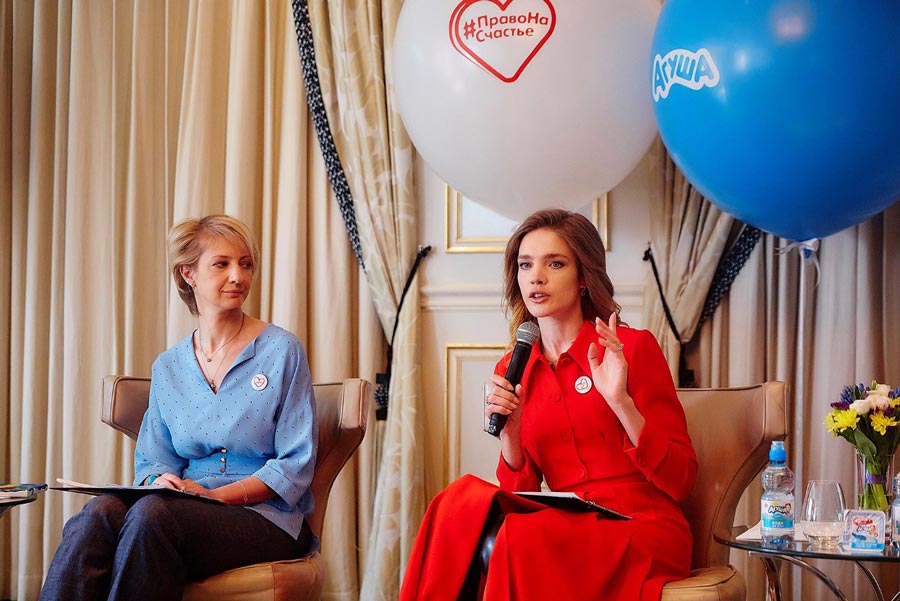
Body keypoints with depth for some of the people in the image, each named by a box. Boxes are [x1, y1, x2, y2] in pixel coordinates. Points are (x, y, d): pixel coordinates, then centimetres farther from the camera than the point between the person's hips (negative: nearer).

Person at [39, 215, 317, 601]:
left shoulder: (282, 351, 2)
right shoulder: (168, 367, 16)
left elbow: (296, 465, -3)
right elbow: (152, 459, 16)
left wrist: (218, 495, -15)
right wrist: (159, 480, -10)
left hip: (267, 517, -3)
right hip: (192, 509, 4)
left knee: (154, 513, -35)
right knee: (102, 511, -31)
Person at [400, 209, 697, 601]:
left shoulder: (633, 348, -1)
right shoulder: (511, 372, 12)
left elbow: (680, 480, -5)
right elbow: (521, 493, 11)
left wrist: (621, 402, -18)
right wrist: (509, 434, -7)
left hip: (643, 531, -4)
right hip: (569, 530, 4)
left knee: (515, 538, -32)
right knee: (464, 501, -25)